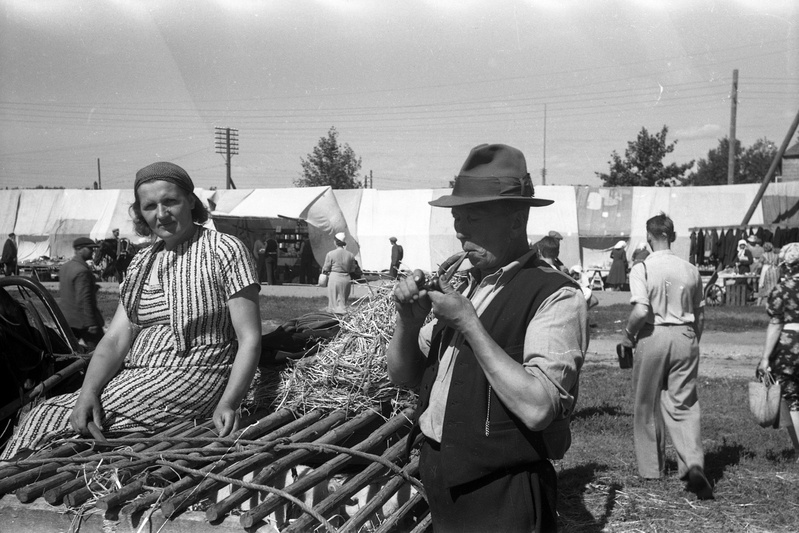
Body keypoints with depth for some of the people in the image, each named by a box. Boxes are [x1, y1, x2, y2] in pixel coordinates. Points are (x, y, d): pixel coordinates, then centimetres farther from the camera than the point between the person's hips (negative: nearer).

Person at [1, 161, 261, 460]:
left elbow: (249, 340, -9)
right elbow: (115, 339, 5)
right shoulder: (142, 263, 15)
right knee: (43, 415, -14)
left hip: (191, 376, -6)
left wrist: (228, 403, -22)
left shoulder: (224, 250, -4)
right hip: (134, 379, 6)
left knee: (49, 418, -16)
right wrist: (88, 391, -14)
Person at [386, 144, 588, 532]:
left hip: (502, 500, -7)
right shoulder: (460, 287, 6)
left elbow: (537, 408, -27)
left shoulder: (556, 296, -16)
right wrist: (408, 319, -8)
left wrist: (468, 323, -23)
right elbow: (405, 377, 10)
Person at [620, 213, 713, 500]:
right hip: (684, 337, 3)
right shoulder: (690, 269, 6)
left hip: (653, 337, -3)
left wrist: (627, 334, -2)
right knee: (684, 404, 6)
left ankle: (651, 467, 22)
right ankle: (693, 463, -14)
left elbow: (641, 310, -19)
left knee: (647, 405, 12)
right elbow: (700, 315, 11)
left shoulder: (642, 269, -8)